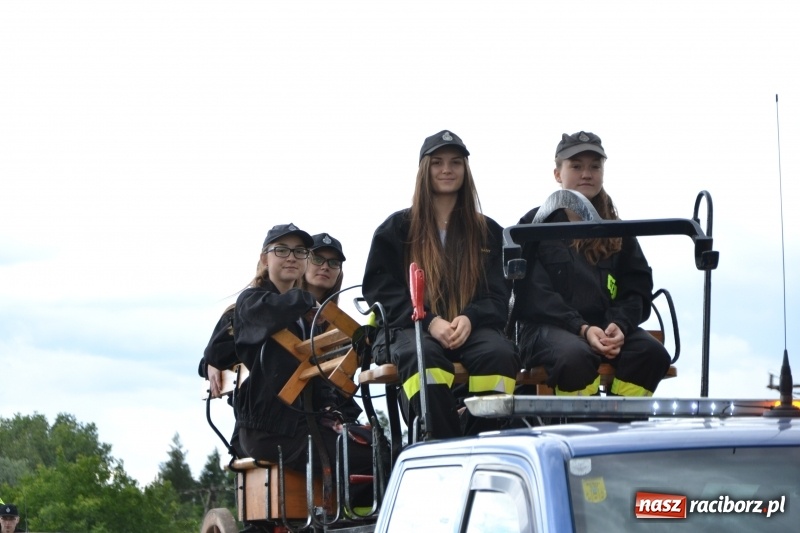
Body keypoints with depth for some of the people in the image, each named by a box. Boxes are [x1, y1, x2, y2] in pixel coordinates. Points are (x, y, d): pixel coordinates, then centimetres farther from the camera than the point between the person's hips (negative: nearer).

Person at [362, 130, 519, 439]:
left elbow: (498, 295, 12)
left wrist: (469, 318, -12)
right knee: (422, 356, -38)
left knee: (500, 354, -34)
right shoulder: (396, 229, 15)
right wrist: (430, 322, -13)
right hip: (411, 329, -2)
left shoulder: (488, 231, 20)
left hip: (472, 329, 2)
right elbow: (380, 289, 4)